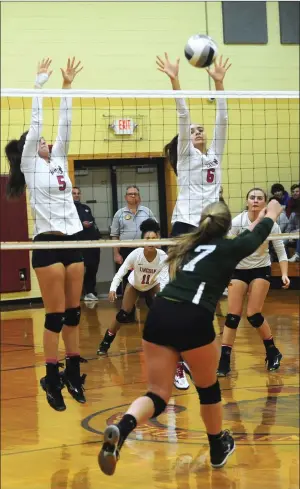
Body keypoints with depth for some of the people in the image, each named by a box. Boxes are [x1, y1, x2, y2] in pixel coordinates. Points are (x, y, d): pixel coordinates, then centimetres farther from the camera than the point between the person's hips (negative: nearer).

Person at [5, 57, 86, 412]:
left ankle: (73, 374, 16)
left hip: (72, 241, 6)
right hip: (47, 243, -6)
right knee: (55, 316, -5)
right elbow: (35, 120, -5)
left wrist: (67, 86, 9)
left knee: (73, 313, 9)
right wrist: (41, 81, -3)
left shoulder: (57, 161, 16)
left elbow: (64, 125, 12)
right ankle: (52, 380, 1)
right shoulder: (30, 165, 0)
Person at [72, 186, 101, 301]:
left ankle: (90, 292, 14)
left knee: (93, 268, 6)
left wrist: (99, 236, 16)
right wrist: (82, 224, -18)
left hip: (93, 241, 7)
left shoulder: (86, 208, 24)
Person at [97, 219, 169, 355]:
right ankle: (105, 343, 11)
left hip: (153, 285, 1)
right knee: (123, 315, -6)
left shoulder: (163, 257, -33)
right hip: (134, 285, -1)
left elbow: (164, 279, -36)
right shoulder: (135, 254, -35)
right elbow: (120, 273, -33)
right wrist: (113, 289, -48)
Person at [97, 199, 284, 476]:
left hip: (159, 315, 5)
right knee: (208, 388, 21)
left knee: (158, 394, 6)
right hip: (193, 320, -5)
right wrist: (271, 213, 57)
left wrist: (254, 222, 65)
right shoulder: (228, 248, 13)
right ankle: (218, 449, 39)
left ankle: (120, 430, -24)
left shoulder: (190, 245, 27)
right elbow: (258, 236, 35)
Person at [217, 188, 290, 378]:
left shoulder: (271, 224, -13)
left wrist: (284, 274, -19)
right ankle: (224, 362, -4)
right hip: (239, 270, 1)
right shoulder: (237, 222, -15)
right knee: (232, 316, -7)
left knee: (253, 314, -10)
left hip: (261, 270, -1)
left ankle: (273, 353, 12)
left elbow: (281, 251, -7)